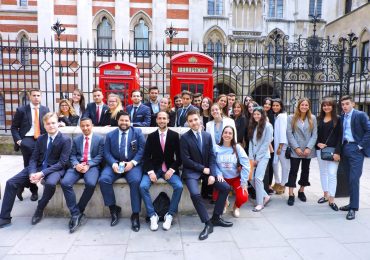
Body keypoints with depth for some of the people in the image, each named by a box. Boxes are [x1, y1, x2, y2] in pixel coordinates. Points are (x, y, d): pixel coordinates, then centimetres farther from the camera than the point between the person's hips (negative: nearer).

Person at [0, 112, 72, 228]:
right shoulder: (40, 139, 10)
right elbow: (33, 158, 6)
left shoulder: (65, 139, -9)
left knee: (50, 183, -38)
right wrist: (32, 173, -15)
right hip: (39, 167, 6)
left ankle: (39, 211, -10)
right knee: (11, 182, -6)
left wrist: (42, 173, -21)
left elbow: (62, 162, -14)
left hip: (55, 169, -6)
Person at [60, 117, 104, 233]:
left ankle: (78, 211, -11)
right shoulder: (76, 139, 17)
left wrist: (88, 165, -15)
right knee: (65, 182, -24)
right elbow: (72, 155, 9)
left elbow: (100, 156, -1)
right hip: (77, 165, 3)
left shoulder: (100, 139, 6)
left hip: (92, 166, -3)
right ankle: (75, 213, -14)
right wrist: (76, 165, -12)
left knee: (91, 184, -33)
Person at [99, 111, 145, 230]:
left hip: (132, 164, -2)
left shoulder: (137, 132, 8)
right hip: (114, 164, 3)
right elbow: (107, 153, 6)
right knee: (103, 180, -24)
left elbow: (142, 149, -1)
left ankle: (135, 214, -16)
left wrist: (132, 162, -15)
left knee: (136, 181, -31)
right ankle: (114, 208, -3)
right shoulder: (110, 135, 15)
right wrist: (114, 164, -14)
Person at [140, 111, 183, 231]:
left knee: (179, 186, -27)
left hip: (169, 168, -1)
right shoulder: (151, 136, 4)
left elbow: (179, 156, 1)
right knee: (143, 186, -24)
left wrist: (172, 169, -13)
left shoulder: (175, 135, 1)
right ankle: (152, 215, -8)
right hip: (154, 168, 1)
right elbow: (146, 156, 0)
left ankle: (170, 215, -7)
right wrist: (150, 171, -15)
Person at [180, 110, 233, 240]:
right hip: (191, 171, -5)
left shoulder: (208, 136, 4)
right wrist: (202, 169, -14)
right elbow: (186, 160, -13)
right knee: (195, 194, -29)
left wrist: (212, 174, -11)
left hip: (207, 169, 5)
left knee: (226, 187, -4)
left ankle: (216, 217, 11)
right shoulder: (184, 137, -10)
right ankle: (208, 223, -11)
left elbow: (212, 157, 2)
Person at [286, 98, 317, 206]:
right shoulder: (291, 118, 1)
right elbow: (289, 133, -5)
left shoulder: (313, 118, 6)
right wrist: (296, 147, -12)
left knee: (305, 170, 12)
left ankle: (301, 191, 27)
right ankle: (291, 194, -1)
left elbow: (314, 134, 2)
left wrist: (309, 148, -10)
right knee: (293, 171, -4)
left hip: (308, 150, 3)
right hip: (295, 150, -2)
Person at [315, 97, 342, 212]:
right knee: (323, 172, 12)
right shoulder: (319, 119, 9)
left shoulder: (337, 119, -2)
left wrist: (337, 152, -13)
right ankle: (325, 195, 25)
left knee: (332, 174, -6)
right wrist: (318, 143, -7)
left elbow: (340, 136, -6)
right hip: (320, 150, 4)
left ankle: (331, 200, -1)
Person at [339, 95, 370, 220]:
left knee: (354, 179, -9)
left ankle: (353, 208, -3)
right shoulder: (342, 117, 13)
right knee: (350, 178, 12)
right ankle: (352, 203, 22)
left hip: (356, 149, -6)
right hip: (345, 148, 6)